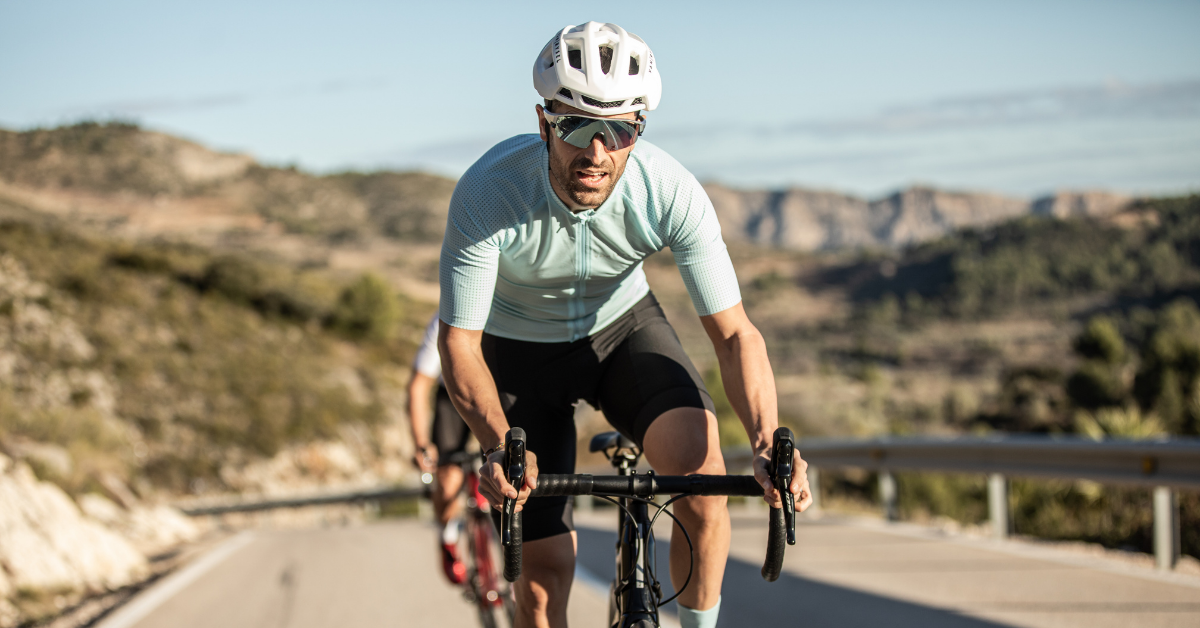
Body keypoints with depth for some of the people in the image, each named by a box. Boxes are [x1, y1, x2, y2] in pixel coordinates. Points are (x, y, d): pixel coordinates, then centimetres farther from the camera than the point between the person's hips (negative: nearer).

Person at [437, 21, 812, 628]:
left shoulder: (670, 190, -29)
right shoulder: (486, 192, -33)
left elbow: (734, 333, -24)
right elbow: (458, 340, -28)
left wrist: (766, 444, -40)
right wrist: (499, 446, -45)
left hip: (622, 327, 1)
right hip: (521, 350, -1)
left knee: (702, 468, -26)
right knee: (543, 566, -7)